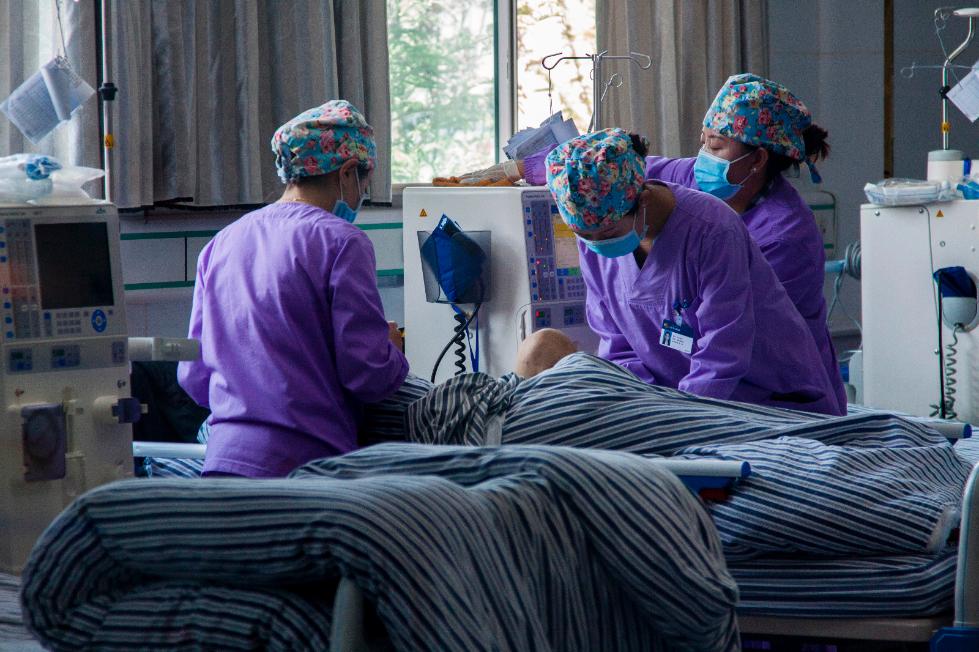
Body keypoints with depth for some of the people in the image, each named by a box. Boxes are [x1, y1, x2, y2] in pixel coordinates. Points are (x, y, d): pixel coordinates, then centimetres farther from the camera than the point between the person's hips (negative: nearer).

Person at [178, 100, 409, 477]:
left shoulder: (220, 244, 16)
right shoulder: (340, 241, -4)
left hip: (221, 459, 7)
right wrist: (393, 350, 14)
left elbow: (193, 378, 19)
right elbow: (369, 375, -8)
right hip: (300, 465, -7)